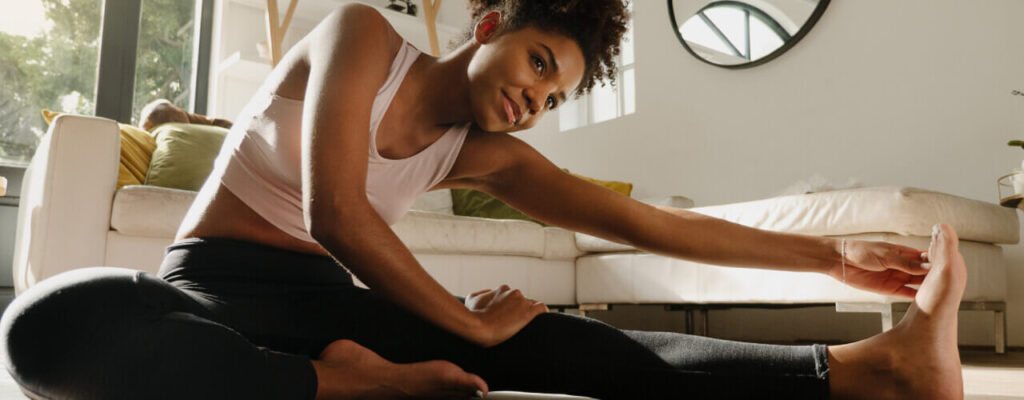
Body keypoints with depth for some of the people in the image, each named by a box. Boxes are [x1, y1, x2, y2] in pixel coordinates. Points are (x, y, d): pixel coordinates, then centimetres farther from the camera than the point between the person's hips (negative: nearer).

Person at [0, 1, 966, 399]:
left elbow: (647, 222, 0)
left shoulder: (483, 155, 2)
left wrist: (833, 256, 2)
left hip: (325, 304, 3)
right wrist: (465, 323, -17)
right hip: (209, 288, -2)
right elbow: (334, 215, -22)